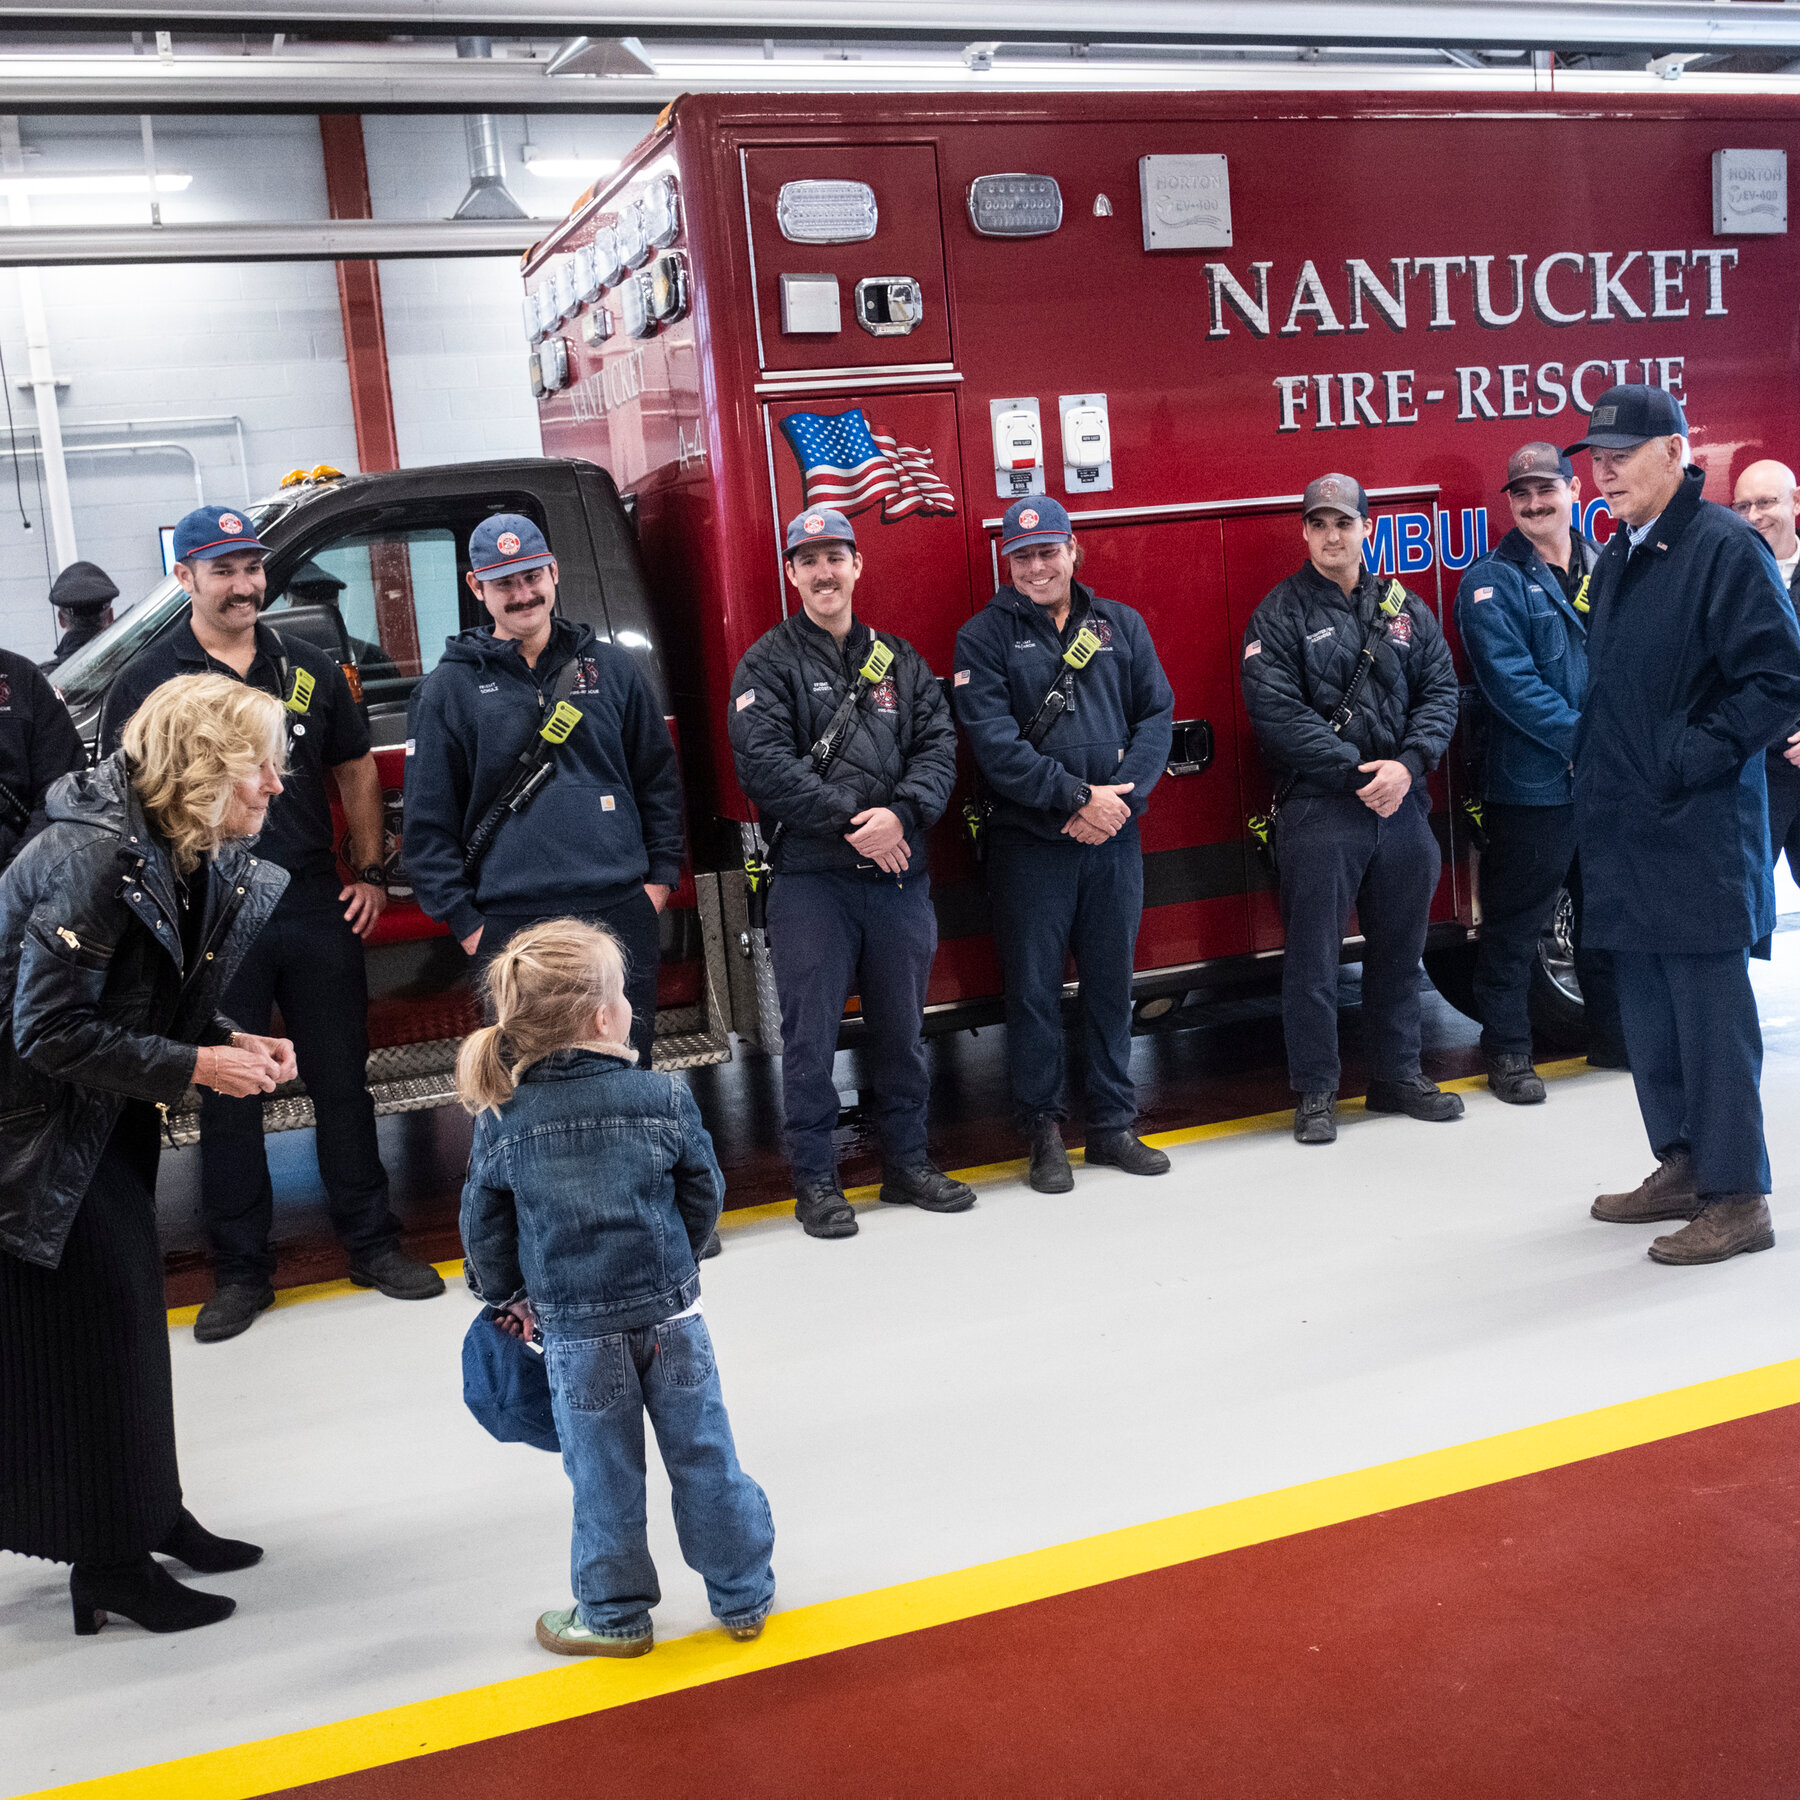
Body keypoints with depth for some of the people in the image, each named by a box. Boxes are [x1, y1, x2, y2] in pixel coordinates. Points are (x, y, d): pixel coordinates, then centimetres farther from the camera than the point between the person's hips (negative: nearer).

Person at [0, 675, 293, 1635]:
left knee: (130, 1297, 13)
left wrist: (236, 1042, -6)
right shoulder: (95, 860, -27)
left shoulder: (203, 862, 1)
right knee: (95, 1311, -6)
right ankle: (108, 1562, 6)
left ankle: (147, 1515, 26)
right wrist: (196, 1066, -24)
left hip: (100, 1119, 9)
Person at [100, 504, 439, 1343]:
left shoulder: (308, 668, 8)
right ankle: (242, 1271, 17)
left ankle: (372, 1243, 23)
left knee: (343, 1083, 10)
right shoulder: (147, 679, -2)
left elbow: (355, 770, 16)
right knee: (228, 1099, 6)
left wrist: (369, 873, 9)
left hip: (319, 912, 3)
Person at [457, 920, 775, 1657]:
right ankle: (744, 1596, 28)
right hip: (670, 1312, 0)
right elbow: (704, 1196, -1)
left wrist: (508, 1296, 18)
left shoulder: (502, 1121, -10)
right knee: (704, 1457, 14)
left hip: (576, 1330, 0)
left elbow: (486, 1230, 0)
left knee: (604, 1475, 14)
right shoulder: (664, 1096, -11)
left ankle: (615, 1614, 29)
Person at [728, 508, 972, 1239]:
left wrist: (901, 813, -15)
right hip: (811, 880, -4)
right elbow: (764, 764, -12)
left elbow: (939, 742, 4)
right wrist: (852, 820, -17)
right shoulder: (768, 663, 0)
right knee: (811, 1034, 0)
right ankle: (815, 1180, 12)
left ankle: (906, 1163, 27)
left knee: (901, 1025, 13)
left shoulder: (898, 658, 13)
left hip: (899, 875, 4)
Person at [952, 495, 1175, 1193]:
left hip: (1114, 837, 3)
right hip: (1028, 841, -3)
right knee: (1034, 988, 3)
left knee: (1111, 981, 10)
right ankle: (1044, 1130, 15)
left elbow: (1156, 715, 4)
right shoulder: (985, 635, -1)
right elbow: (992, 740, -11)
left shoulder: (1121, 625, 10)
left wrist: (1120, 796, -11)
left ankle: (1113, 1125, 21)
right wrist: (1075, 797, -17)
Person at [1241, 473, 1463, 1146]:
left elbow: (1440, 691, 6)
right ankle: (1315, 1092, 11)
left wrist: (1408, 765, -11)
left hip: (1403, 806, 5)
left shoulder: (1405, 609, 11)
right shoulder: (1280, 614, -3)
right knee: (1313, 956, 1)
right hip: (1317, 812, -4)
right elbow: (1276, 710, -13)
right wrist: (1356, 773, -16)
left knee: (1398, 949, 13)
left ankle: (1396, 1075, 27)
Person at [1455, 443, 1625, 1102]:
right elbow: (1512, 683, -17)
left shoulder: (1606, 567, 11)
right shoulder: (1493, 581, -7)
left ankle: (1613, 1035, 31)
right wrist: (1586, 739, -20)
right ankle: (1507, 1052, 13)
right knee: (1516, 925, 2)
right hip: (1530, 785, -6)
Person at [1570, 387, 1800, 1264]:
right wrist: (1597, 764, 13)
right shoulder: (1615, 560, 15)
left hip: (1697, 832, -8)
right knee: (1648, 1013, 15)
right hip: (1624, 831, 9)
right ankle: (1681, 1166, 28)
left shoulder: (1724, 547, -11)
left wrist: (1689, 759, -17)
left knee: (1711, 1015, -3)